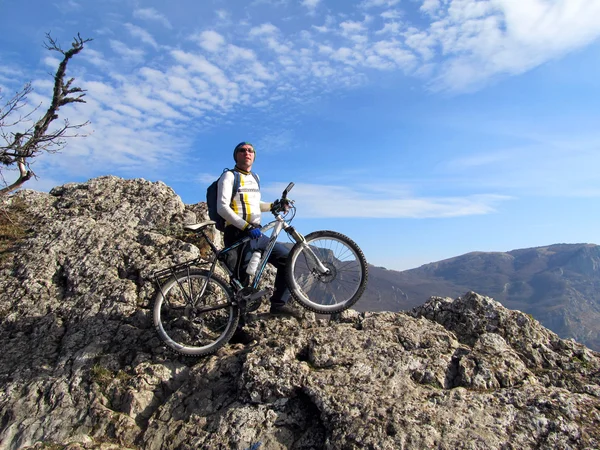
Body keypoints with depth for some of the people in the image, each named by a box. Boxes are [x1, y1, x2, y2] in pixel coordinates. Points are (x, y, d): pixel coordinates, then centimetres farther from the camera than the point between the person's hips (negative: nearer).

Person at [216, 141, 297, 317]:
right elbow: (222, 207, -15)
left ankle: (278, 303, 8)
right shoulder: (229, 176, -2)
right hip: (238, 234, -7)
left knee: (286, 259, 2)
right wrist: (246, 227, -25)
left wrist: (273, 206, 12)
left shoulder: (255, 178, 21)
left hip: (256, 234, 8)